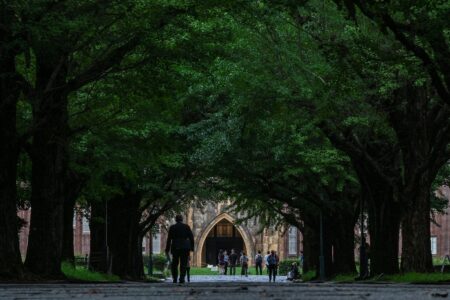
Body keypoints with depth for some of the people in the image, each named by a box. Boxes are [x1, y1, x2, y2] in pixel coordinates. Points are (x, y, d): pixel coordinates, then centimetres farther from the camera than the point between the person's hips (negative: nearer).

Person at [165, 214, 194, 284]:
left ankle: (175, 279, 9)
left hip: (175, 247, 0)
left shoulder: (172, 227, 2)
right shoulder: (186, 227, 3)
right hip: (185, 247, 0)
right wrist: (192, 247, 6)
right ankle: (182, 279, -8)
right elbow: (191, 237, 0)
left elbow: (169, 239, 0)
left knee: (174, 264, 14)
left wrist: (167, 250, 3)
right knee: (183, 264, 2)